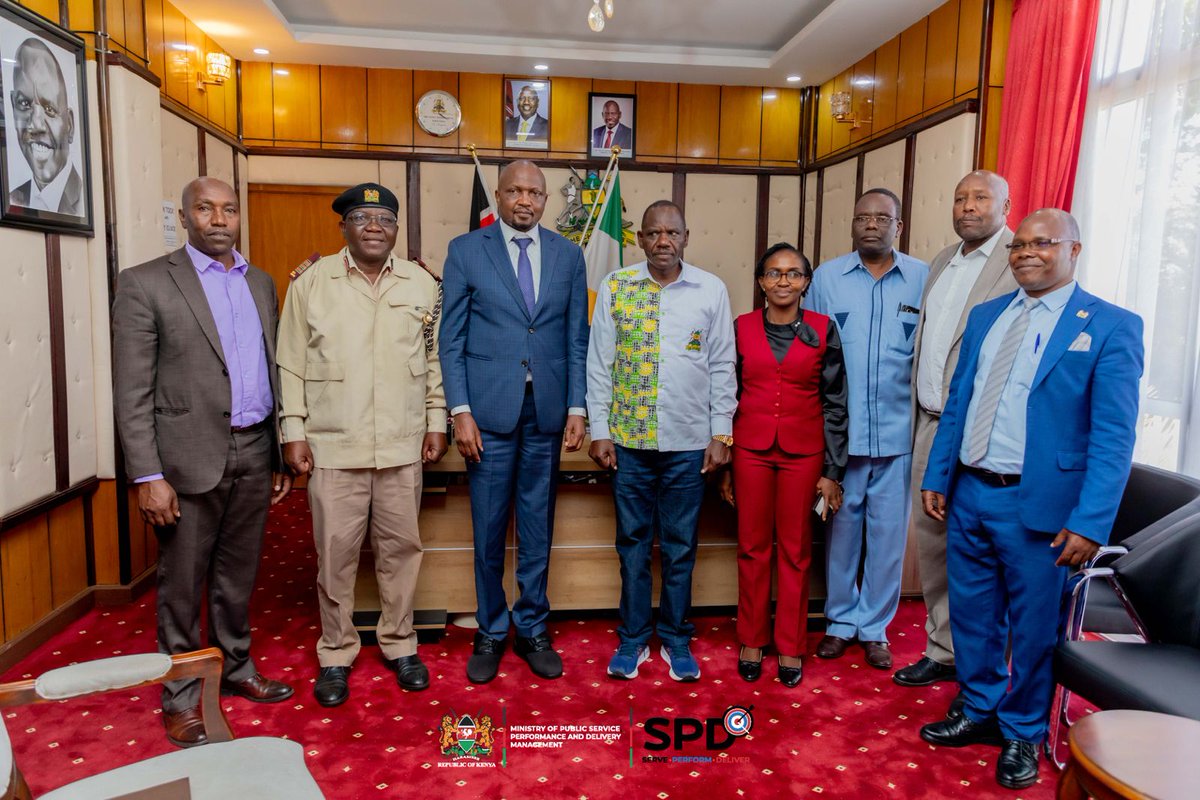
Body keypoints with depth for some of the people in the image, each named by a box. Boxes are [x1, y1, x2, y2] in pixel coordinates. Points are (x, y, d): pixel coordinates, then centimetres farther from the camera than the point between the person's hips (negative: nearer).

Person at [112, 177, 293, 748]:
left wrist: (281, 455, 12)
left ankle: (236, 667, 34)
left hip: (254, 454, 5)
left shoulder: (261, 284, 11)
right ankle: (181, 697, 24)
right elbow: (132, 392, -8)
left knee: (238, 576, 17)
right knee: (182, 584, 8)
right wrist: (147, 475, -13)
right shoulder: (145, 284, -5)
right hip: (190, 459, -4)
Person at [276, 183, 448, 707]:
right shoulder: (310, 282, 1)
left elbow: (434, 358, 10)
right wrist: (293, 432, -2)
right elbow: (291, 364, 1)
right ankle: (335, 654, 24)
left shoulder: (422, 284, 6)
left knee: (400, 546, 11)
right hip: (333, 446, -1)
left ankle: (400, 644, 28)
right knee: (335, 552, 6)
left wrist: (437, 420, 6)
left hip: (403, 446, 2)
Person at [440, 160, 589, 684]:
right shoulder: (466, 251, 2)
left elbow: (577, 339, 8)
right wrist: (460, 411, -7)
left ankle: (532, 630, 26)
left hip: (547, 410, 2)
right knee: (489, 530, 7)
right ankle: (490, 633, 24)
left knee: (538, 529, 11)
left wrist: (576, 409, 1)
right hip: (489, 409, -2)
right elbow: (451, 339, 0)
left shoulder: (567, 255, 8)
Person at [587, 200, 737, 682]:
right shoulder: (615, 287, 1)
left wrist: (721, 434, 1)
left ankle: (676, 639, 27)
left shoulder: (711, 290, 1)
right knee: (633, 542, 11)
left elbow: (722, 367, 4)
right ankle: (633, 637, 25)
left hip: (689, 443, 0)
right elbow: (599, 364, 2)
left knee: (680, 546, 10)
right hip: (628, 439, 0)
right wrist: (599, 431, -1)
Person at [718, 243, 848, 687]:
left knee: (795, 551, 8)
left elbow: (835, 404, 1)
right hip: (751, 450, 1)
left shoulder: (823, 330, -1)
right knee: (752, 547, 8)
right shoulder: (742, 328, 1)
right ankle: (751, 641, 23)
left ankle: (789, 647, 22)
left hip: (803, 454, 0)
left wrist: (832, 471, -1)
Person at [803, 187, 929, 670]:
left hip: (897, 432, 0)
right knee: (840, 527, 10)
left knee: (888, 532, 9)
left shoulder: (923, 279, 1)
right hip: (840, 431, 0)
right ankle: (840, 621, 28)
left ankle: (874, 627, 26)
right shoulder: (826, 278, 4)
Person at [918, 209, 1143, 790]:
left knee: (1033, 629, 10)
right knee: (971, 613, 17)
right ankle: (979, 712, 38)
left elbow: (1113, 435, -11)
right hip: (968, 493, 5)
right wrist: (936, 477, 10)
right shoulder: (985, 316, 10)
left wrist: (1090, 522, -16)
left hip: (1038, 506, -5)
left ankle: (1022, 734, 32)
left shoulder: (1111, 326, -7)